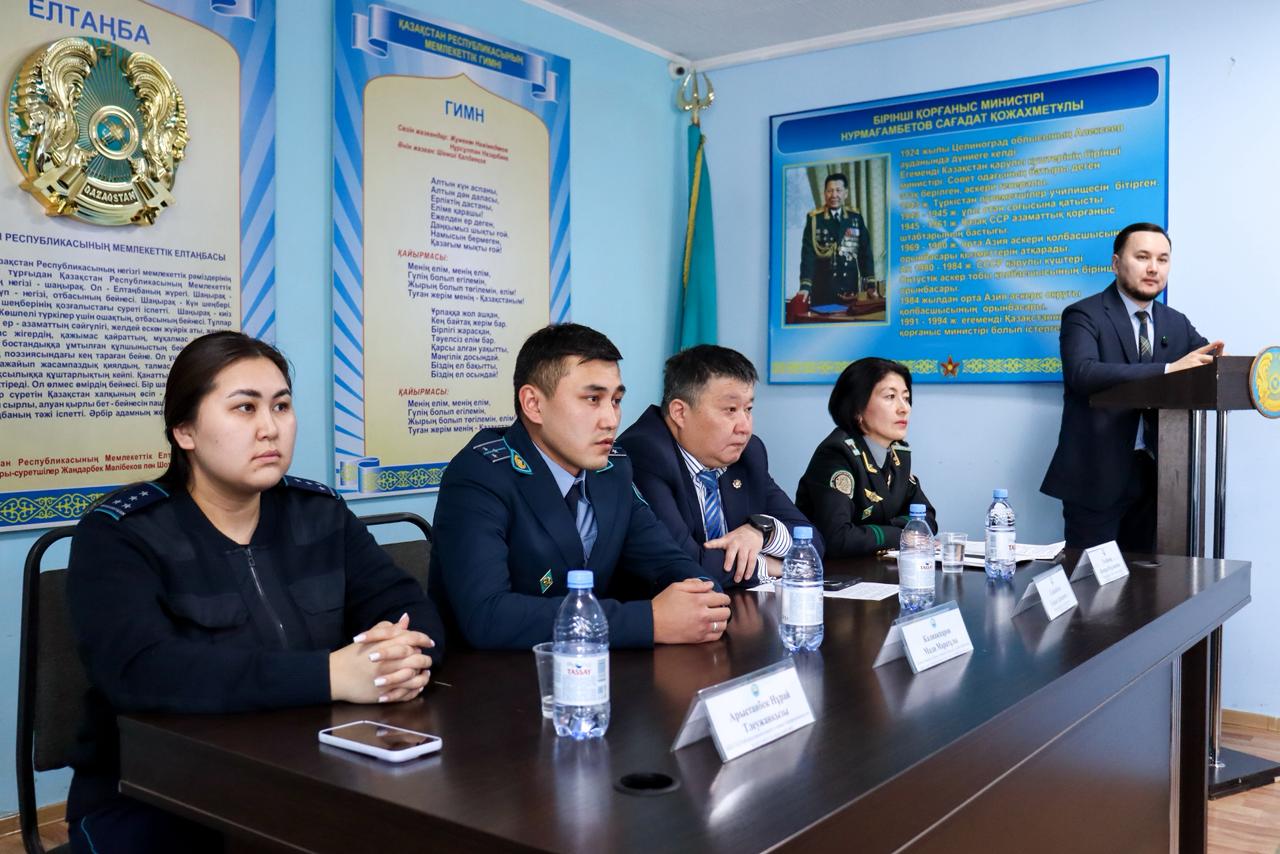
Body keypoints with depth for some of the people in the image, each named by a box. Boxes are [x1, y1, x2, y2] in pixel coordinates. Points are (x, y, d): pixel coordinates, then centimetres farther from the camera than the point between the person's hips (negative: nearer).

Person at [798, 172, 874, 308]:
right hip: (822, 289, -2)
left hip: (851, 288, 2)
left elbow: (865, 252, 7)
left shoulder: (856, 217, 6)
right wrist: (805, 286, -19)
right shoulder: (814, 218, -2)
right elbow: (808, 254, -7)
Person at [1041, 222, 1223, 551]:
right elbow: (1082, 373, -23)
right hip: (1097, 474, -5)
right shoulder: (1084, 315, -6)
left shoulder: (1177, 324, 13)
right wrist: (1169, 370, -30)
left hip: (1153, 474, 6)